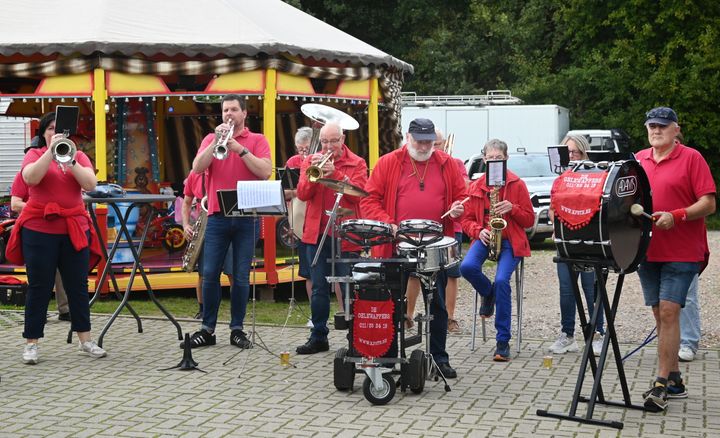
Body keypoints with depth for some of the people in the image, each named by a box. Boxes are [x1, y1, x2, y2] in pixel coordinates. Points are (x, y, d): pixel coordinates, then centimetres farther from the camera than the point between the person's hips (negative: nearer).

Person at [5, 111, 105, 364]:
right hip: (39, 230, -2)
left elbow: (91, 184, -7)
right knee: (39, 287, 1)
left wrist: (70, 160, -18)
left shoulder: (79, 156, 10)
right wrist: (51, 151, -24)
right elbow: (30, 178, -18)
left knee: (78, 286, 7)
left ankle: (85, 341, 14)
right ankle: (31, 343, 6)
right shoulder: (35, 154, 4)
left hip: (74, 229, 2)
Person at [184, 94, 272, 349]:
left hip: (247, 218, -1)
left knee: (241, 277, 1)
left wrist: (240, 149, -15)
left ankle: (237, 329, 9)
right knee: (210, 274, 0)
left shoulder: (257, 140, 6)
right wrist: (216, 142, -12)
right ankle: (207, 329, 8)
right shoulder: (211, 139, 11)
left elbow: (265, 172, -10)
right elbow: (197, 168, -4)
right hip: (217, 216, 2)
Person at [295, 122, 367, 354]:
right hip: (317, 234, 3)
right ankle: (318, 337, 15)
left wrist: (335, 173, -21)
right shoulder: (310, 161, 10)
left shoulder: (357, 164, 2)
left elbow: (359, 194, -13)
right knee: (319, 288, 8)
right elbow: (302, 194, -1)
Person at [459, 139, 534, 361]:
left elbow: (529, 220, 6)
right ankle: (488, 292, 9)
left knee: (502, 280, -26)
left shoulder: (517, 185, 4)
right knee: (467, 266, -29)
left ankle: (503, 341, -17)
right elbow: (467, 219, 12)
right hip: (485, 238, 2)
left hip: (510, 240, -2)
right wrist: (479, 231, -9)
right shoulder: (475, 187, 10)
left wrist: (512, 208, -13)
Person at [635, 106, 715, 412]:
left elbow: (709, 204, -9)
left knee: (669, 312, -11)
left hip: (681, 252, -5)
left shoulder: (691, 158, -4)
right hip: (648, 250, 6)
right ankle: (675, 380, 20)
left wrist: (675, 216, -21)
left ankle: (662, 384, -7)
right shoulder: (638, 160, 11)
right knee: (659, 314, 10)